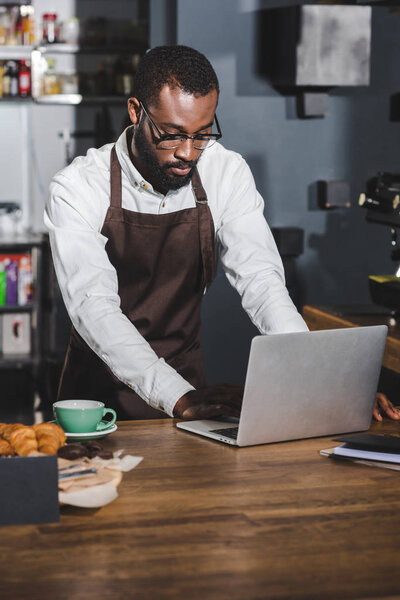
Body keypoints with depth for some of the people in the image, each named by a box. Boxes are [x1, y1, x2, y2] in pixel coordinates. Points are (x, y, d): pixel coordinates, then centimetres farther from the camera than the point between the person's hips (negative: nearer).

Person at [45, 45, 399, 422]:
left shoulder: (226, 174, -4)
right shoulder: (77, 189, -15)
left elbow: (259, 280, -10)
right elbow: (94, 307, -25)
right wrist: (179, 398, -38)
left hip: (187, 380, 2)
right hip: (100, 389, -2)